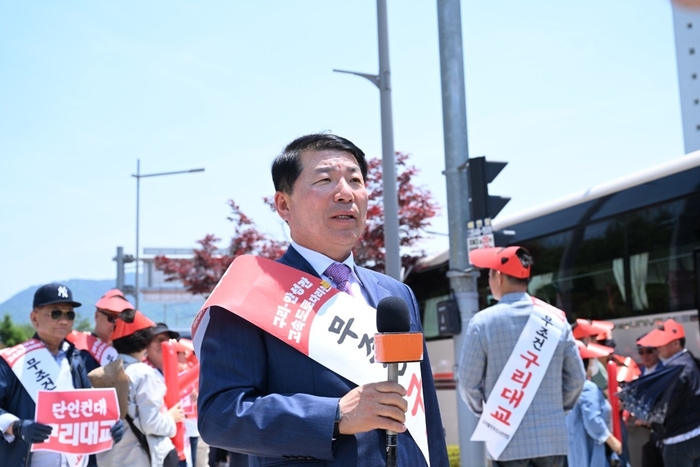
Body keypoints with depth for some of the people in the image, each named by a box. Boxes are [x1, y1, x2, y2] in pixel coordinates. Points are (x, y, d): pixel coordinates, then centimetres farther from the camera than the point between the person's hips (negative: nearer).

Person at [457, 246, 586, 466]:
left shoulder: (483, 322, -8)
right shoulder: (556, 319, 2)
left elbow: (468, 382, -4)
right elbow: (576, 377, 4)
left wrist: (484, 411, 15)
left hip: (507, 439, -3)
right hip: (553, 436, 3)